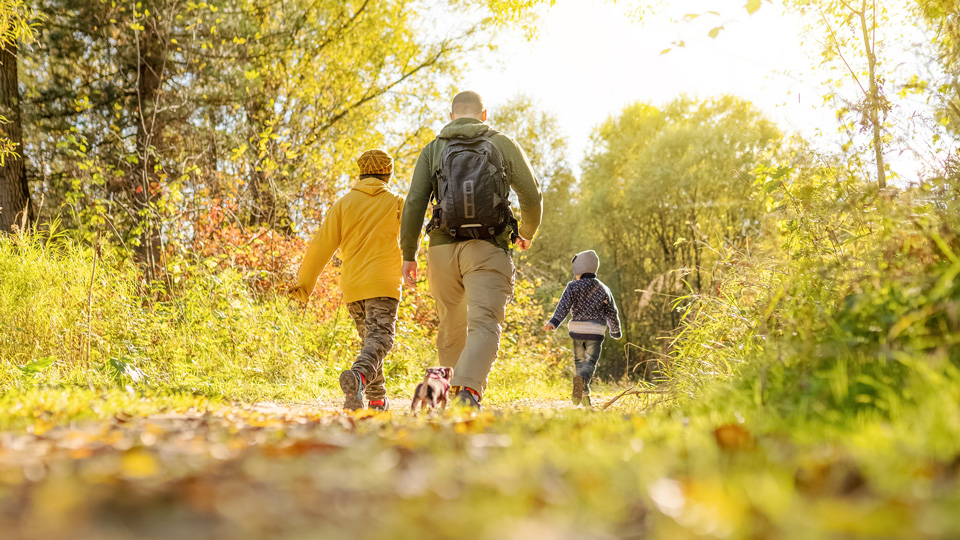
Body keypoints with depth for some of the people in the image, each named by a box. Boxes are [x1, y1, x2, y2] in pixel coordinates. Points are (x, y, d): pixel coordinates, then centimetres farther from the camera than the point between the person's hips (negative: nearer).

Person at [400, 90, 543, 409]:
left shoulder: (433, 149, 12)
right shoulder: (503, 145, 10)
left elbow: (414, 204, 2)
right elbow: (532, 196, 9)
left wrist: (408, 255, 7)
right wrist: (527, 233, 28)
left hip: (442, 248, 3)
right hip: (487, 250, -2)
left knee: (451, 329, 17)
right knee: (485, 325, -12)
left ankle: (453, 391, 24)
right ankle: (468, 391, -34)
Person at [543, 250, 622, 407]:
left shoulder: (573, 287, 2)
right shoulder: (603, 290, 9)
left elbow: (564, 306, -12)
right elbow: (612, 313, 14)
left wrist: (553, 322, -20)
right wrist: (615, 332, 27)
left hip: (577, 330, 0)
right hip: (595, 332, 0)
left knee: (579, 361, 15)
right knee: (590, 361, -3)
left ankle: (584, 395, 15)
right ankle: (582, 378, -36)